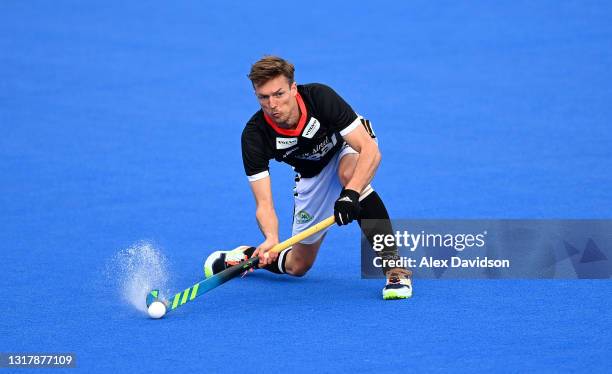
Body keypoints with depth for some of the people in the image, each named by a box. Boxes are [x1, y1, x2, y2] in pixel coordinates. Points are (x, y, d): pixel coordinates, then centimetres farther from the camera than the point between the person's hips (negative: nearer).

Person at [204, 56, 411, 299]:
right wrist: (271, 239, -51)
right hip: (311, 176, 2)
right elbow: (263, 203, -30)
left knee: (349, 172, -40)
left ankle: (394, 266, -36)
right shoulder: (255, 135, -29)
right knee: (298, 266, 3)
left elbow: (370, 150, -37)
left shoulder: (320, 97, -35)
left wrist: (351, 194, -53)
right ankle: (243, 256, 35)